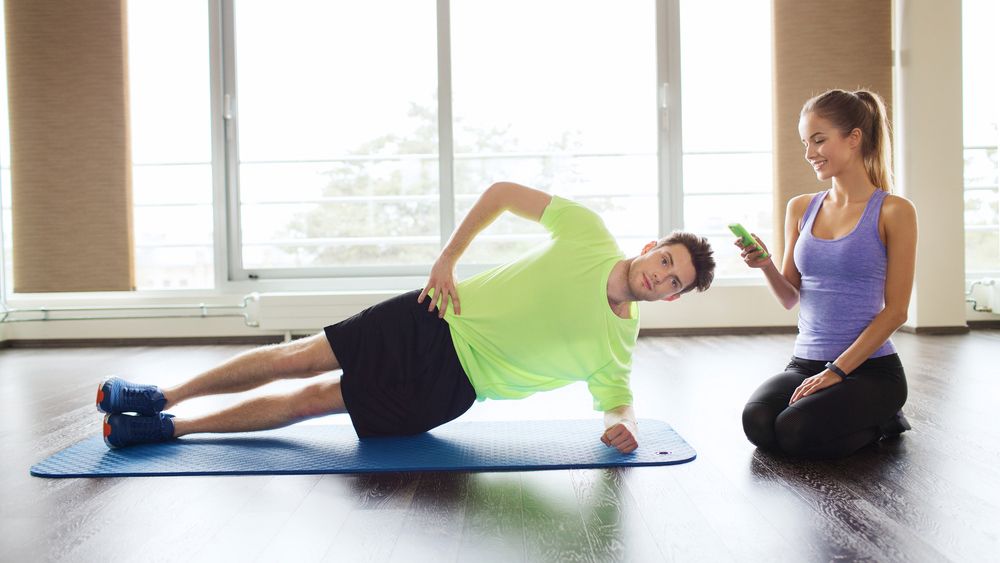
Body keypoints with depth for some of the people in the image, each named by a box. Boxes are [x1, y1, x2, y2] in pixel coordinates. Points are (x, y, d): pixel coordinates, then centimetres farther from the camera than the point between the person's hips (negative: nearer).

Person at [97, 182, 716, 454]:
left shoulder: (620, 345, -6)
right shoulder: (589, 231, -8)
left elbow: (618, 403, 4)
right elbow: (504, 192, -2)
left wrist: (624, 426, -21)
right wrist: (448, 258, -7)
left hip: (449, 388, 0)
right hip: (439, 322, 0)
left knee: (312, 401, -2)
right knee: (300, 357, 0)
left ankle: (168, 428, 14)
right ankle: (163, 399, 20)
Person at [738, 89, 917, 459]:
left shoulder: (893, 212, -5)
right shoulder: (800, 209, 10)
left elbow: (895, 310, -8)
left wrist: (838, 370, -15)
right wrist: (765, 266, -9)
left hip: (869, 366, -5)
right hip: (805, 361, 5)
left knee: (795, 431, -28)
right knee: (757, 422, -23)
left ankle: (881, 422, 6)